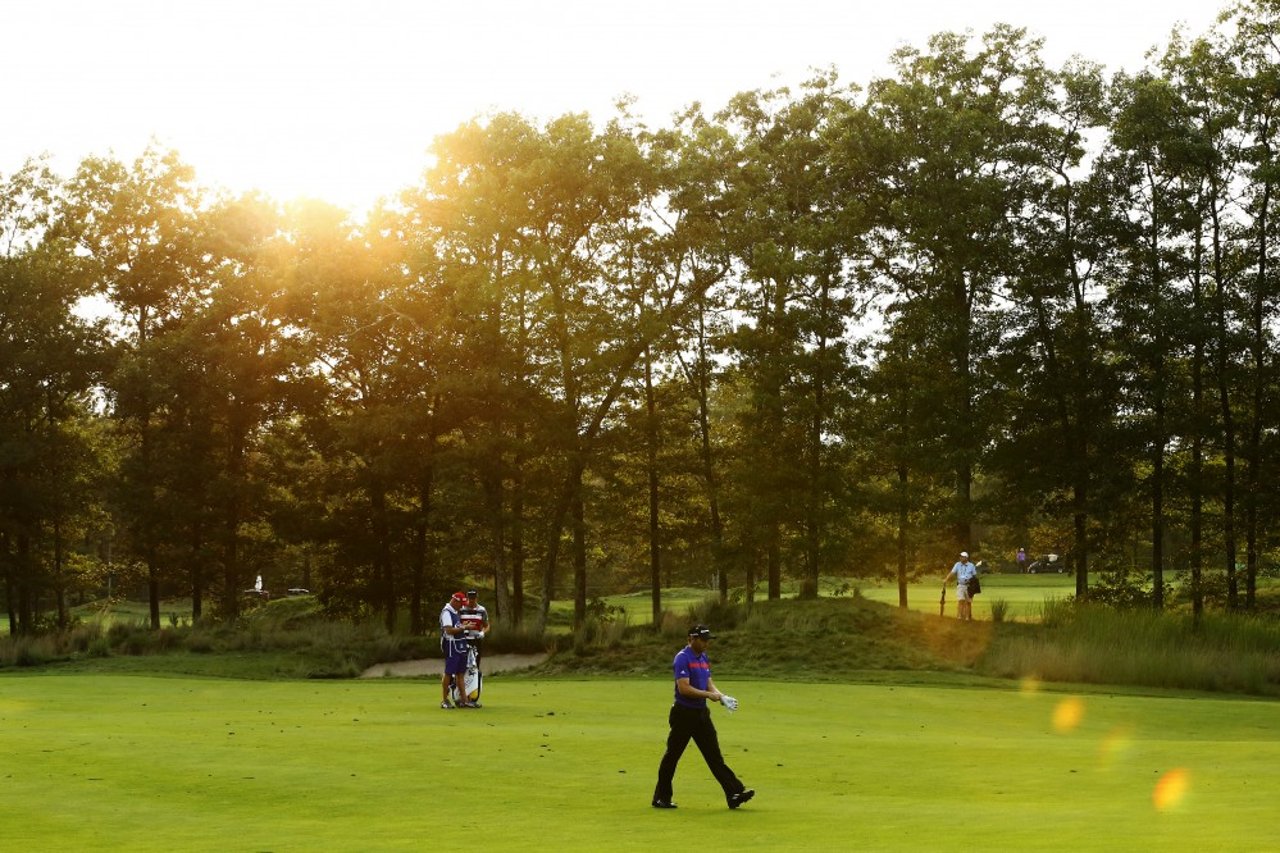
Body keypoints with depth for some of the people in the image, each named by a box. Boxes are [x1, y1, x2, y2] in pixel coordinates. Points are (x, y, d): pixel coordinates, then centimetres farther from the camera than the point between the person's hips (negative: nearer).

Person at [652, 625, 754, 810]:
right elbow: (684, 688, -22)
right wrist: (708, 694, -22)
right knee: (672, 756, 3)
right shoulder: (682, 658, -14)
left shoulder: (703, 657, 13)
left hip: (701, 714, 8)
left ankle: (734, 794, -5)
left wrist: (720, 695, -4)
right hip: (684, 714, -8)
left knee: (714, 755, 2)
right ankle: (661, 798, 13)